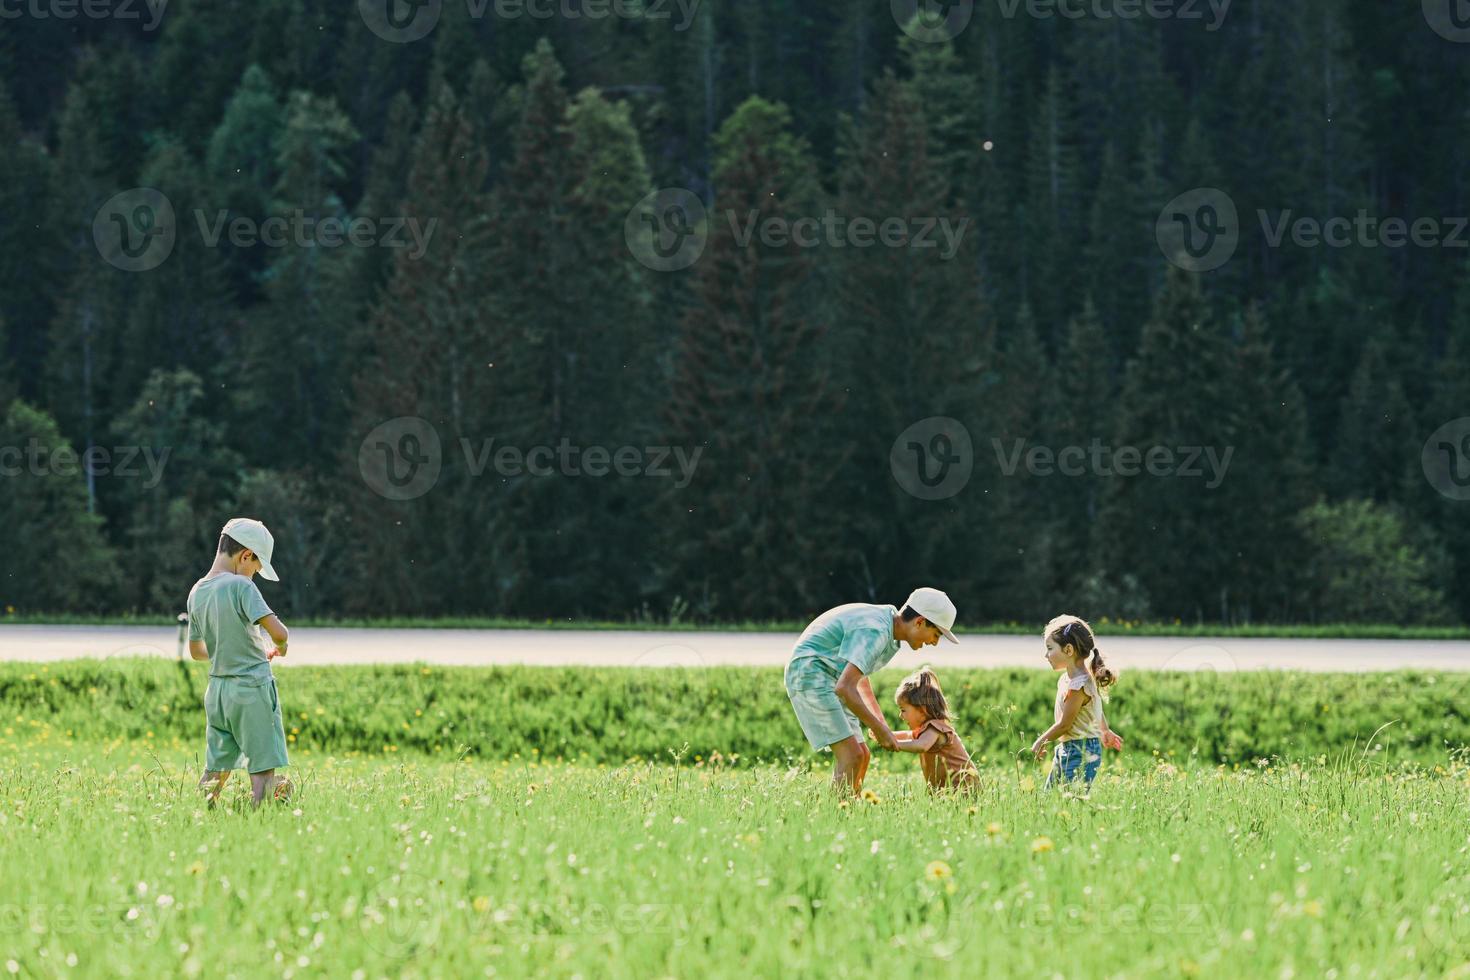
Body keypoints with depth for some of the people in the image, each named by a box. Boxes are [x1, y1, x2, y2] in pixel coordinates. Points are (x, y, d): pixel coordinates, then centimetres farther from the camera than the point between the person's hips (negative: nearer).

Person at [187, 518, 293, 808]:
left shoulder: (197, 592, 7)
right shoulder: (241, 587, -15)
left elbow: (196, 651, 19)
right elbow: (278, 632, -23)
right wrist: (280, 648, 0)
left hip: (217, 690, 7)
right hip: (253, 689, -7)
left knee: (216, 769, 11)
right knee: (262, 770, -2)